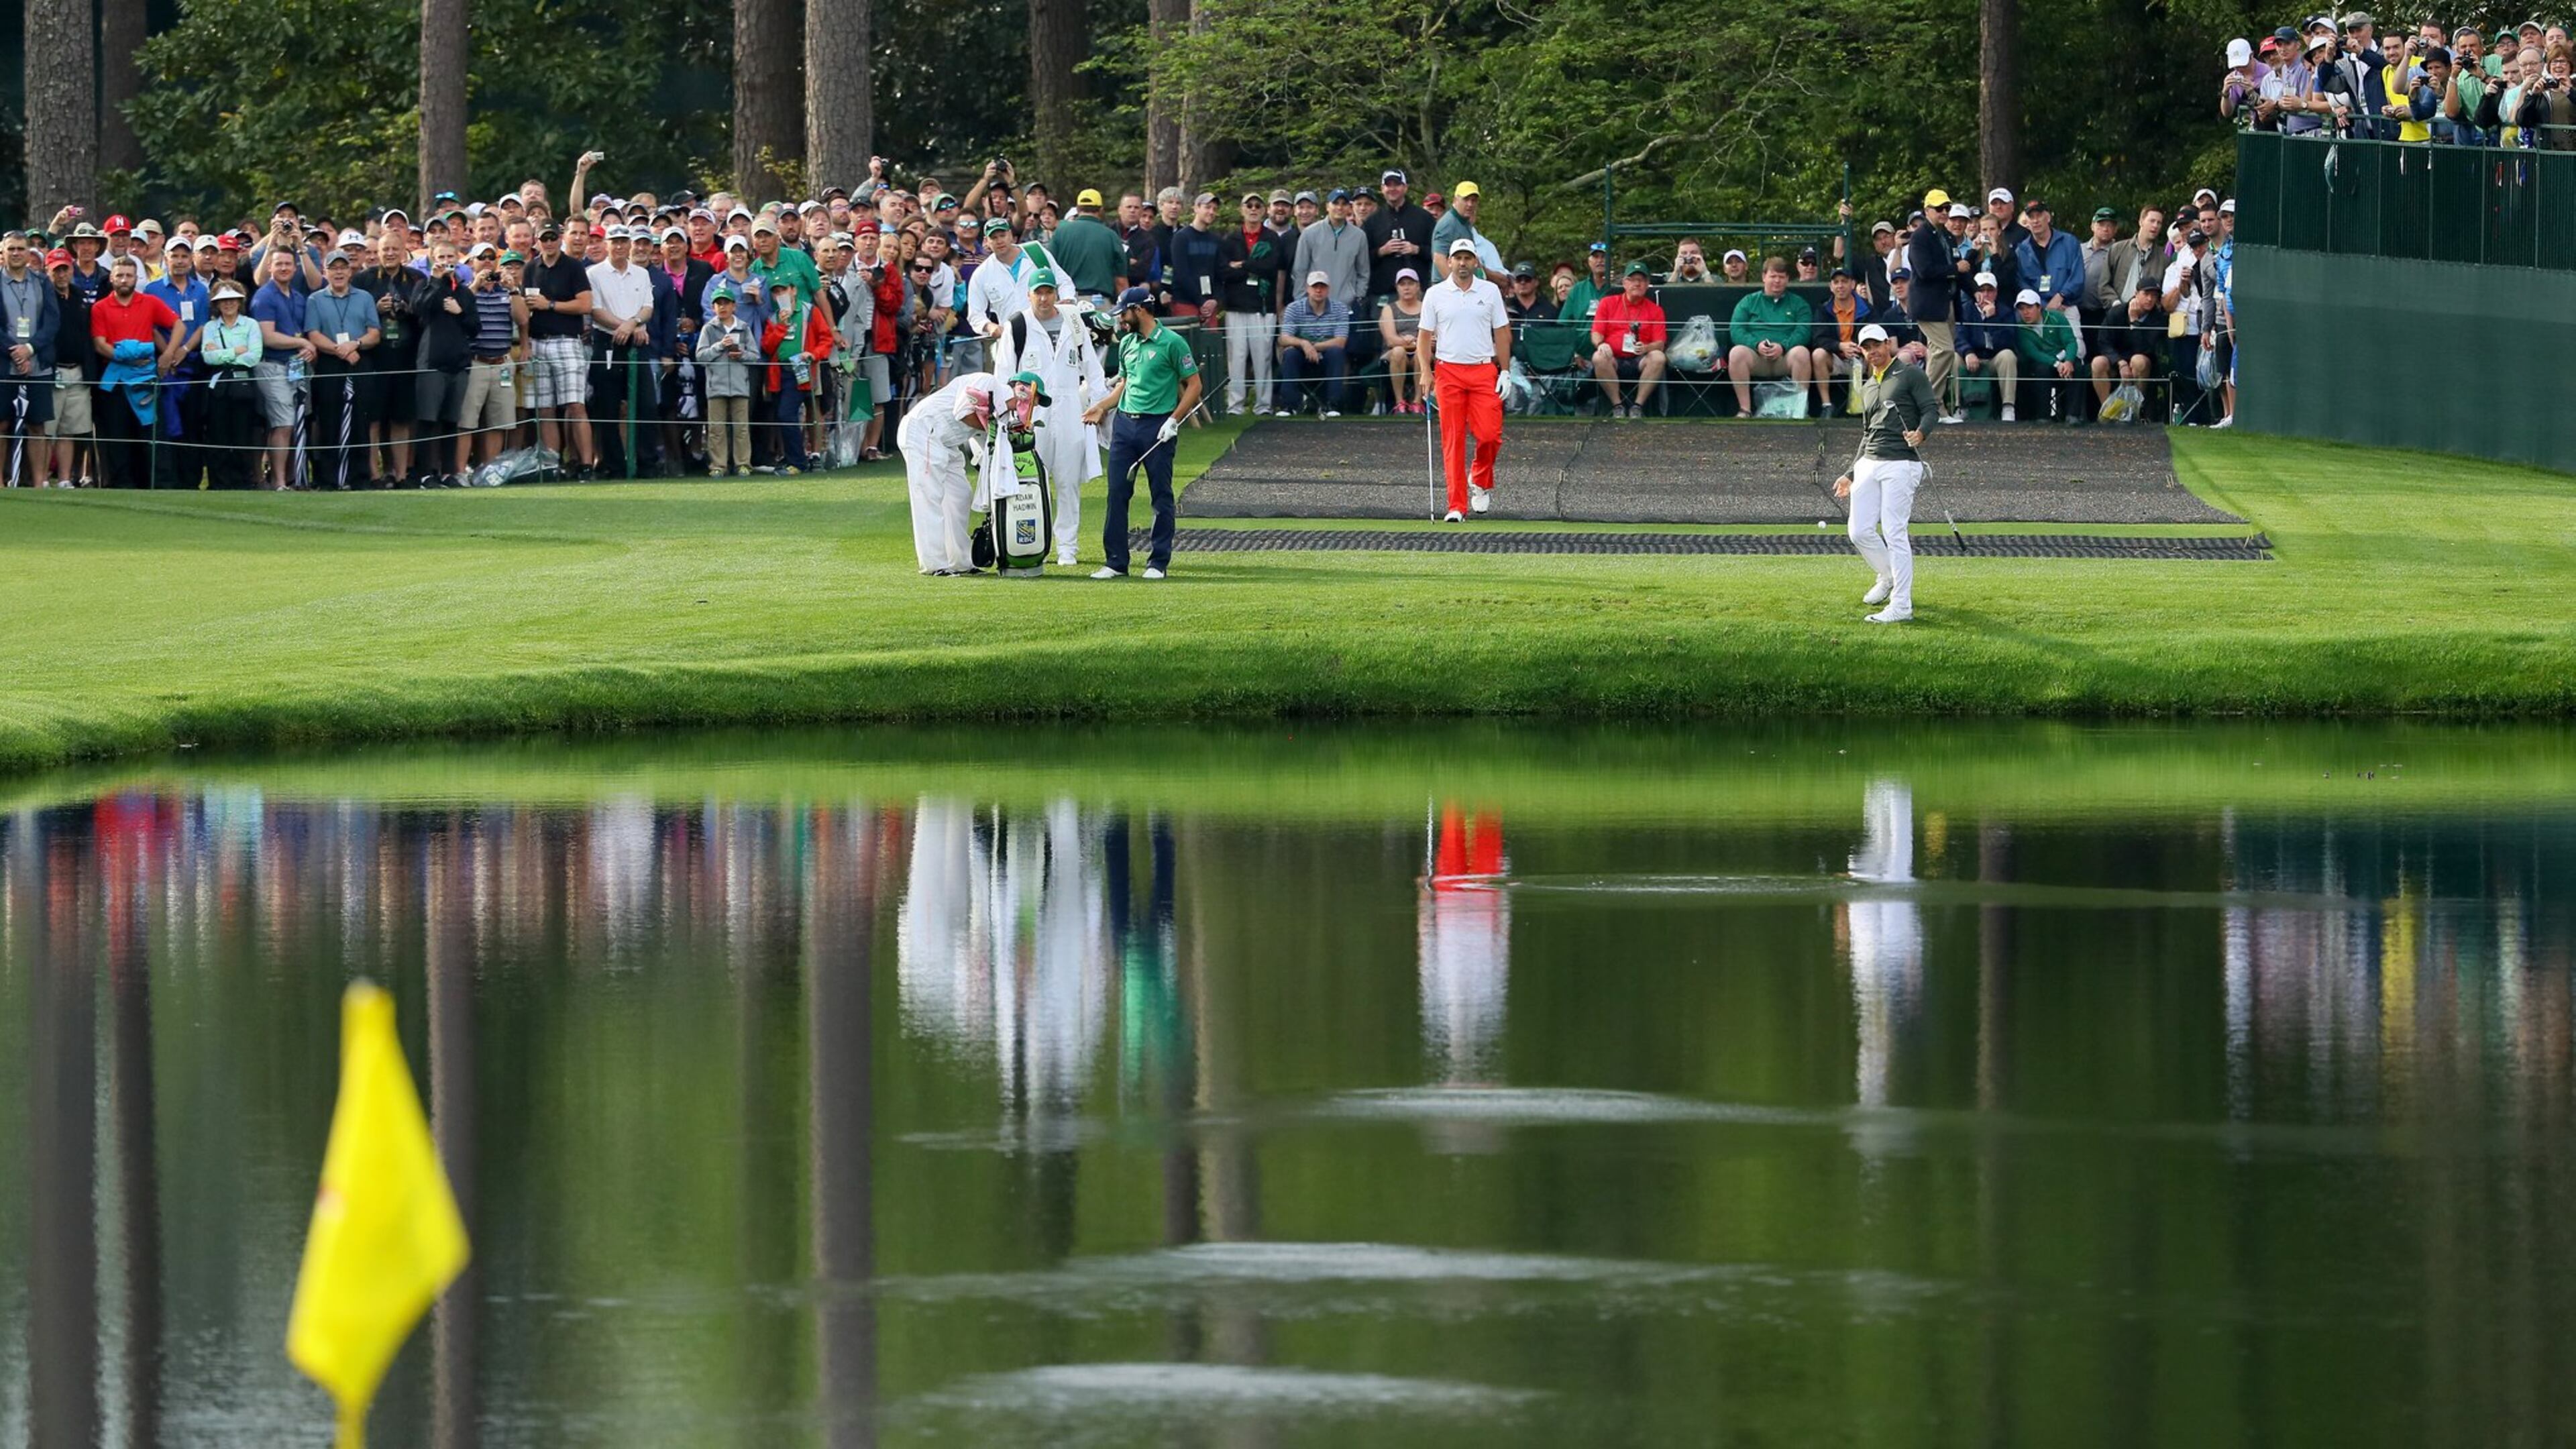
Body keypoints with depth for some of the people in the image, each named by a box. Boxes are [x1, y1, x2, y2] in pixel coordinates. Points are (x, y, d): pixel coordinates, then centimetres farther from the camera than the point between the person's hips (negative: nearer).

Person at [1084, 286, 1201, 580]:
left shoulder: (1171, 343, -7)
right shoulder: (1127, 343, 13)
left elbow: (1193, 385, -6)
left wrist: (1174, 421, -12)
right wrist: (1102, 406, 10)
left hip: (1157, 425, -6)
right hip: (1124, 423, 6)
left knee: (1162, 497, 0)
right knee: (1117, 493, 3)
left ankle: (1159, 562, 6)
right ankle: (1116, 562, 7)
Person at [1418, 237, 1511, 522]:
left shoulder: (1490, 292, 6)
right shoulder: (1435, 295, 5)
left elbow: (1502, 334, 9)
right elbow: (1426, 336, 6)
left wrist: (1505, 372, 2)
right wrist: (1426, 373, -3)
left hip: (1484, 370, 0)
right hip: (1448, 371, 0)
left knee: (1489, 434, -9)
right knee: (1453, 439, -4)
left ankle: (1481, 482, 21)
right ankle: (1457, 506, -2)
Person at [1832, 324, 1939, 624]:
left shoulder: (1910, 374, 2)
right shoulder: (1868, 387, 23)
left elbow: (1932, 408, -7)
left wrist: (1921, 432, -28)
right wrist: (1851, 474, 25)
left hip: (1901, 464, -7)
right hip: (1869, 464, 7)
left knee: (1894, 532, -13)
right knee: (1860, 532, 1)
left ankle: (1901, 605, -12)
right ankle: (1888, 577, 28)